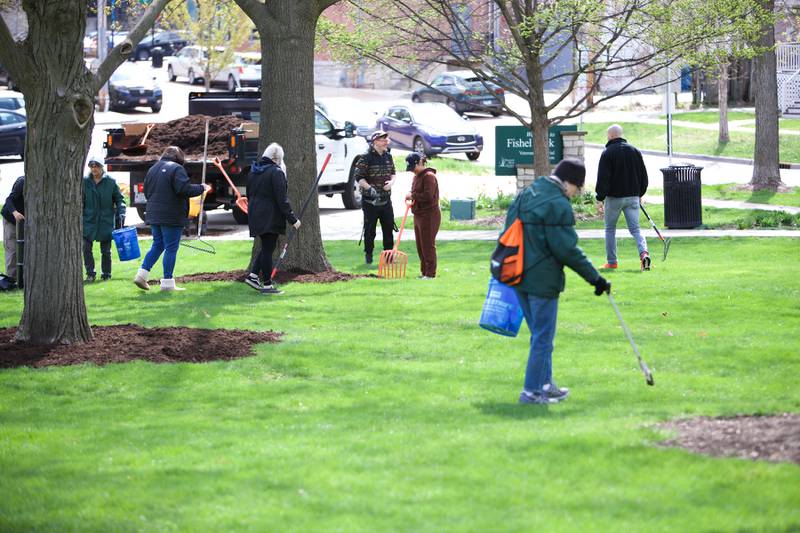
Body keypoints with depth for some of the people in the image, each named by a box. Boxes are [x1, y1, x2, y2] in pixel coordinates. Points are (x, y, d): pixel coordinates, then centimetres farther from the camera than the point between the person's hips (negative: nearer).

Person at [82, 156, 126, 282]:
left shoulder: (110, 182, -2)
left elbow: (119, 199, 4)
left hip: (106, 222, -1)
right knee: (86, 248, -4)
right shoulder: (85, 182, 1)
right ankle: (90, 273, 7)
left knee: (106, 251, 6)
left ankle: (106, 274, 18)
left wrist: (121, 213, -8)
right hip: (89, 221, 1)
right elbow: (80, 202, 6)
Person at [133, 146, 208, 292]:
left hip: (154, 214, 7)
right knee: (171, 248, -1)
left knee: (157, 245, 17)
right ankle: (167, 282, 0)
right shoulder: (176, 168, -11)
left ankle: (142, 275, 9)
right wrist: (202, 188, -7)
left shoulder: (153, 169, 12)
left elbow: (146, 191, 17)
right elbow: (185, 189, -21)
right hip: (171, 216, -7)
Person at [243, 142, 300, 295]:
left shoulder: (253, 171, 11)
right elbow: (282, 199, -17)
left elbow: (249, 195, 18)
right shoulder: (276, 172, -14)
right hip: (270, 218, -8)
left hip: (255, 215, 8)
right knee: (268, 249, -3)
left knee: (266, 248, 19)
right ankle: (267, 285, 1)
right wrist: (292, 219, -14)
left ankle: (253, 276, 13)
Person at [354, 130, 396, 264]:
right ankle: (368, 254, 16)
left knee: (389, 228, 7)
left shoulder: (388, 157, 9)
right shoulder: (366, 158, -11)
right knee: (370, 229, 2)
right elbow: (359, 178, -13)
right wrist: (370, 188, -26)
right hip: (370, 201, -5)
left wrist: (391, 182, -3)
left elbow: (393, 173, 20)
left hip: (386, 199, 5)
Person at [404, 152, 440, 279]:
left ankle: (430, 273, -3)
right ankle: (424, 272, 19)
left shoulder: (429, 176, -14)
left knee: (428, 245, -7)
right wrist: (411, 198, 3)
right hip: (418, 215, 10)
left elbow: (428, 196, -23)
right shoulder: (416, 176, 16)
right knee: (420, 245, 12)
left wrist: (413, 196, -14)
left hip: (429, 216, -10)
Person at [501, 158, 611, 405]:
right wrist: (595, 278, -12)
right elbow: (567, 249, -18)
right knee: (543, 336, 1)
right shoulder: (558, 205, -17)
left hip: (518, 275, 9)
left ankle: (545, 385, 27)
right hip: (542, 279, -9)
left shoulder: (525, 195, 10)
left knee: (539, 333, 20)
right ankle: (532, 391, 4)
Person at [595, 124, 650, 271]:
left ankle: (611, 262, 14)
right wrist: (639, 194, 22)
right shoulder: (634, 151, 7)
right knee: (635, 229, 3)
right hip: (632, 197, 4)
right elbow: (643, 176, 12)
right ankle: (644, 252, -22)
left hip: (614, 197, -4)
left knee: (610, 229, 13)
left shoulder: (607, 153, -9)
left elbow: (602, 178, -13)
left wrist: (600, 198, -8)